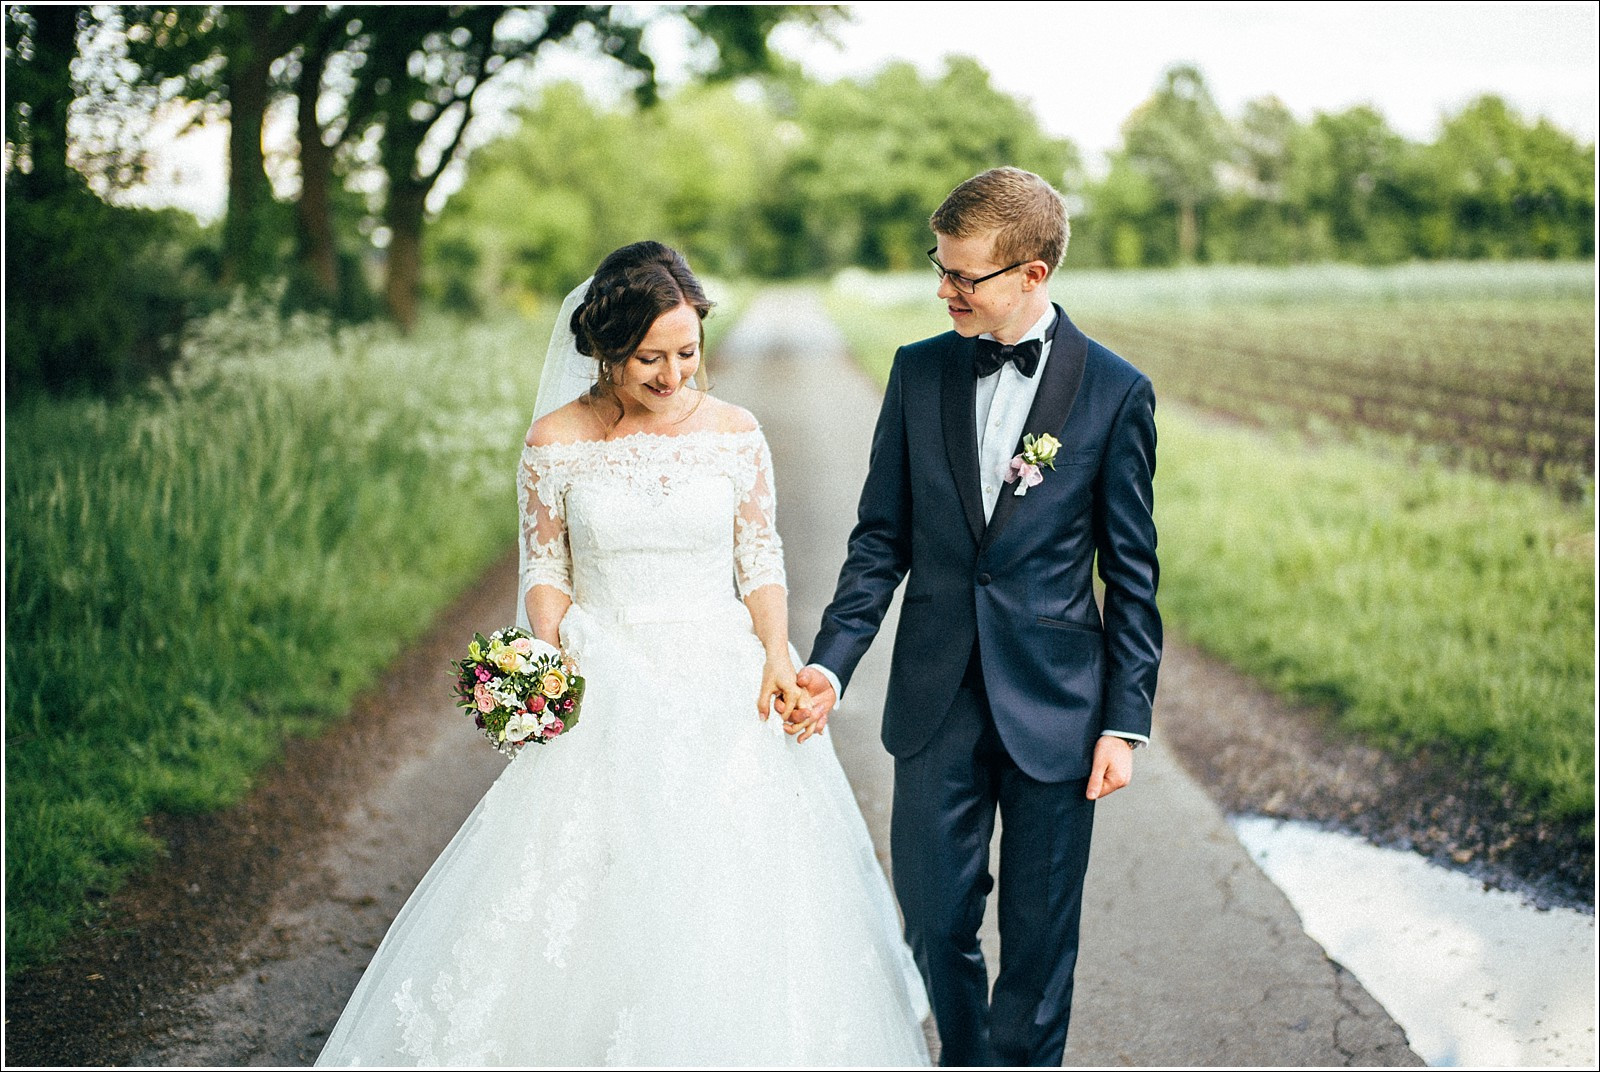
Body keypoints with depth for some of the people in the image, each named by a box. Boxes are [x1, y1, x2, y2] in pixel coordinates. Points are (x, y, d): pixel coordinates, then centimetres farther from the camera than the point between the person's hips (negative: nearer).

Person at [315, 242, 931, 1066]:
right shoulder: (557, 441, -3)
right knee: (588, 899, -2)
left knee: (734, 907, -1)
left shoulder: (735, 433, 0)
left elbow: (761, 562, 4)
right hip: (603, 694, -1)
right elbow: (544, 568, 4)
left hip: (721, 689, 1)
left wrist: (777, 659, -11)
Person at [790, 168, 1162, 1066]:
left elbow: (1132, 575, -2)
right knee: (936, 922, 10)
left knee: (1041, 935, 8)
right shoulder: (919, 372, 3)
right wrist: (833, 662, -6)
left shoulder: (1115, 391, -5)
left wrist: (1127, 722, -5)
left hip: (1054, 706, -2)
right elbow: (881, 539, 6)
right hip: (937, 700, 3)